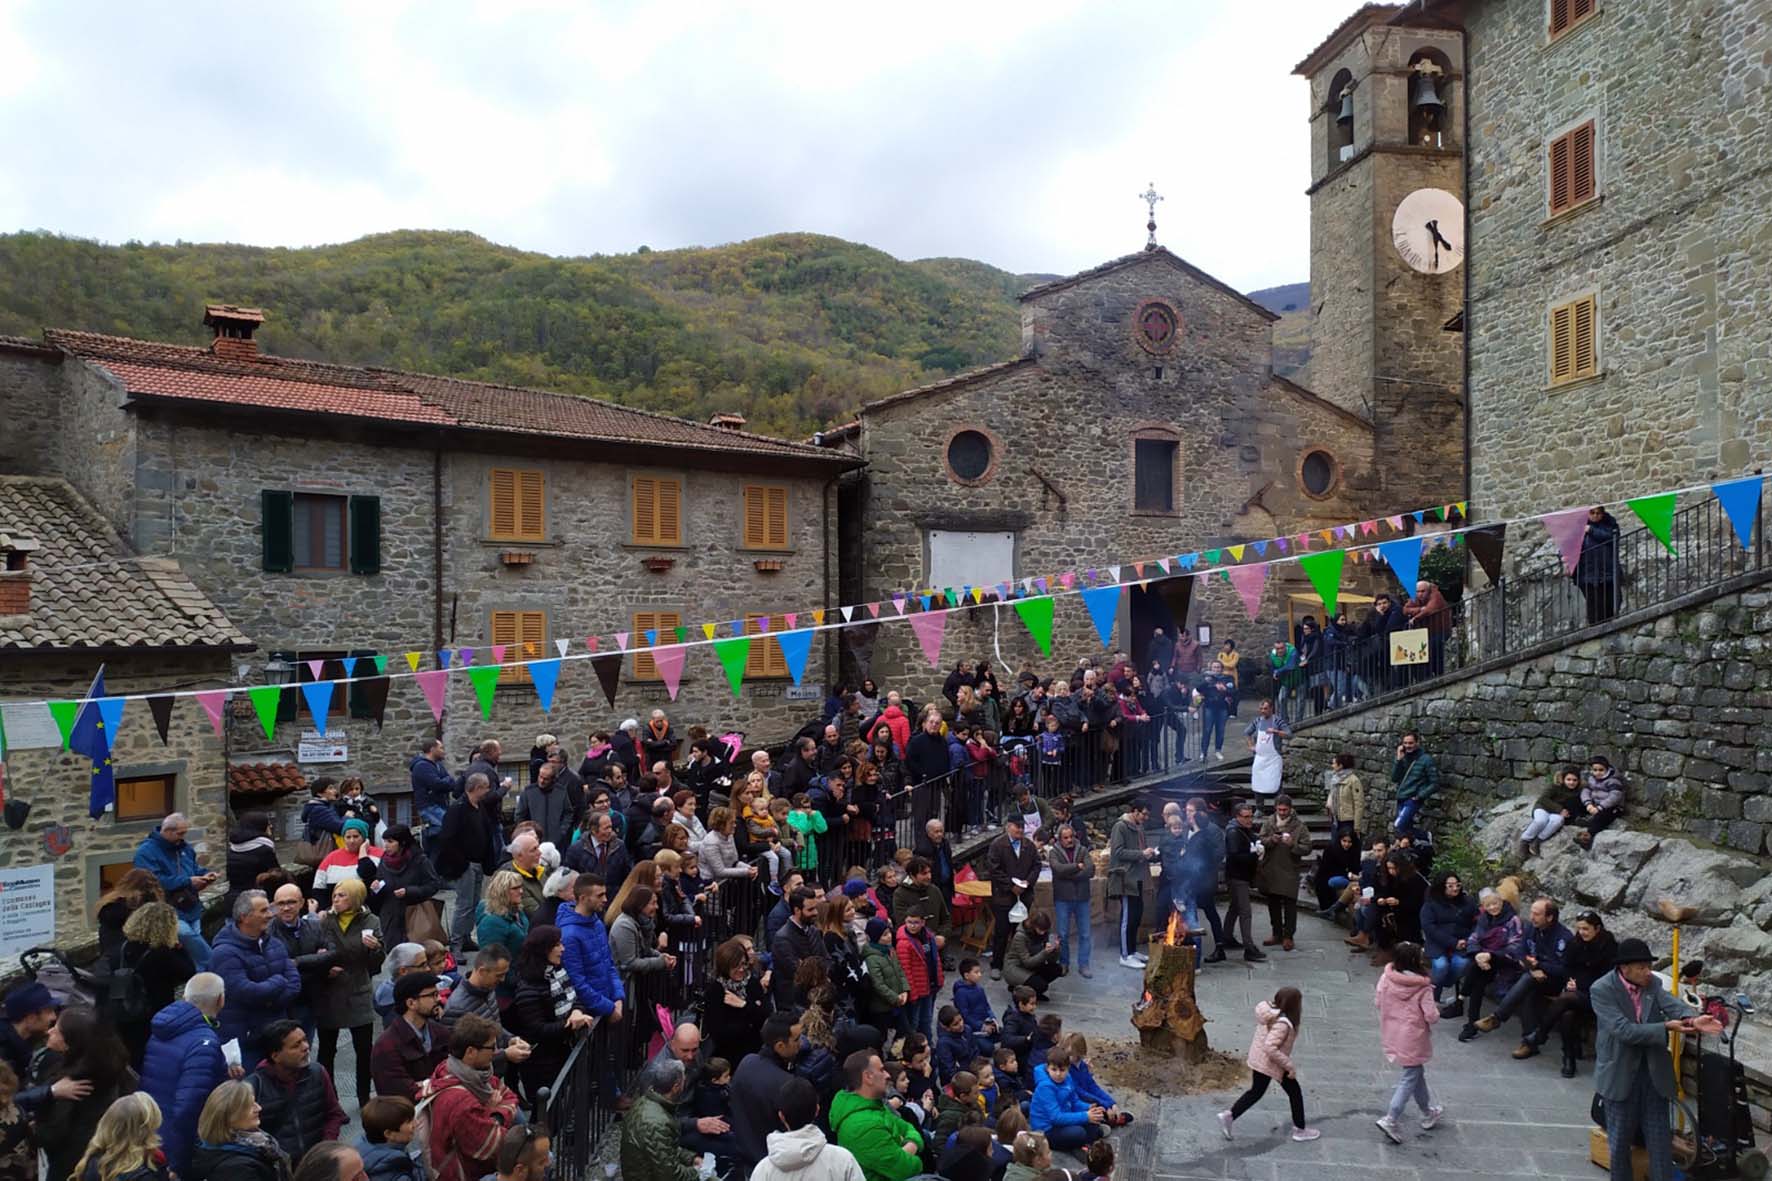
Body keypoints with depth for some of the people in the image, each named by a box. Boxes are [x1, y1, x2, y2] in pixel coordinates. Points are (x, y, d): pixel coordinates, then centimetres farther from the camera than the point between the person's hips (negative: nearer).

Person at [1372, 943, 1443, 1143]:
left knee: (1417, 1073, 25)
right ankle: (1390, 1119, -3)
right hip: (1413, 1038, -6)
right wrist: (1435, 1014, 2)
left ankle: (1428, 1113, 41)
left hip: (1392, 1034, 6)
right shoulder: (1422, 987, -21)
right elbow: (1431, 1016, -20)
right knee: (1410, 1078, 6)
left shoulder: (1386, 979, -9)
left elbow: (1377, 1003, -1)